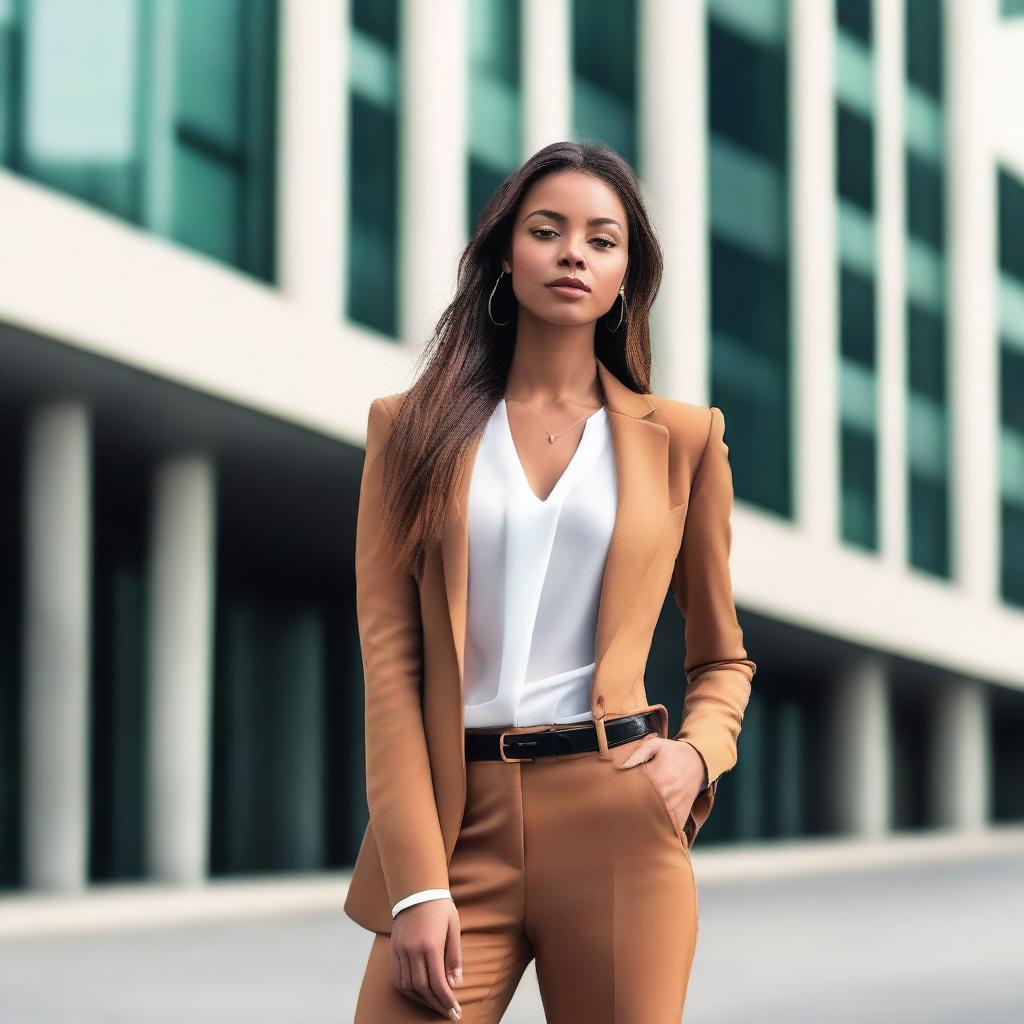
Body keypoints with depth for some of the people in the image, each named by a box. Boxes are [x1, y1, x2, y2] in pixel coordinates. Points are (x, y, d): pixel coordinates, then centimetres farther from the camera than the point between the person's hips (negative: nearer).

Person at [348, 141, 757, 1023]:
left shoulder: (682, 438, 9)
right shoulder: (415, 428, 7)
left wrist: (697, 752, -4)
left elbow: (722, 658, 19)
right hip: (457, 820, 0)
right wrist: (417, 882, -10)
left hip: (618, 823, 1)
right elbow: (389, 655, 0)